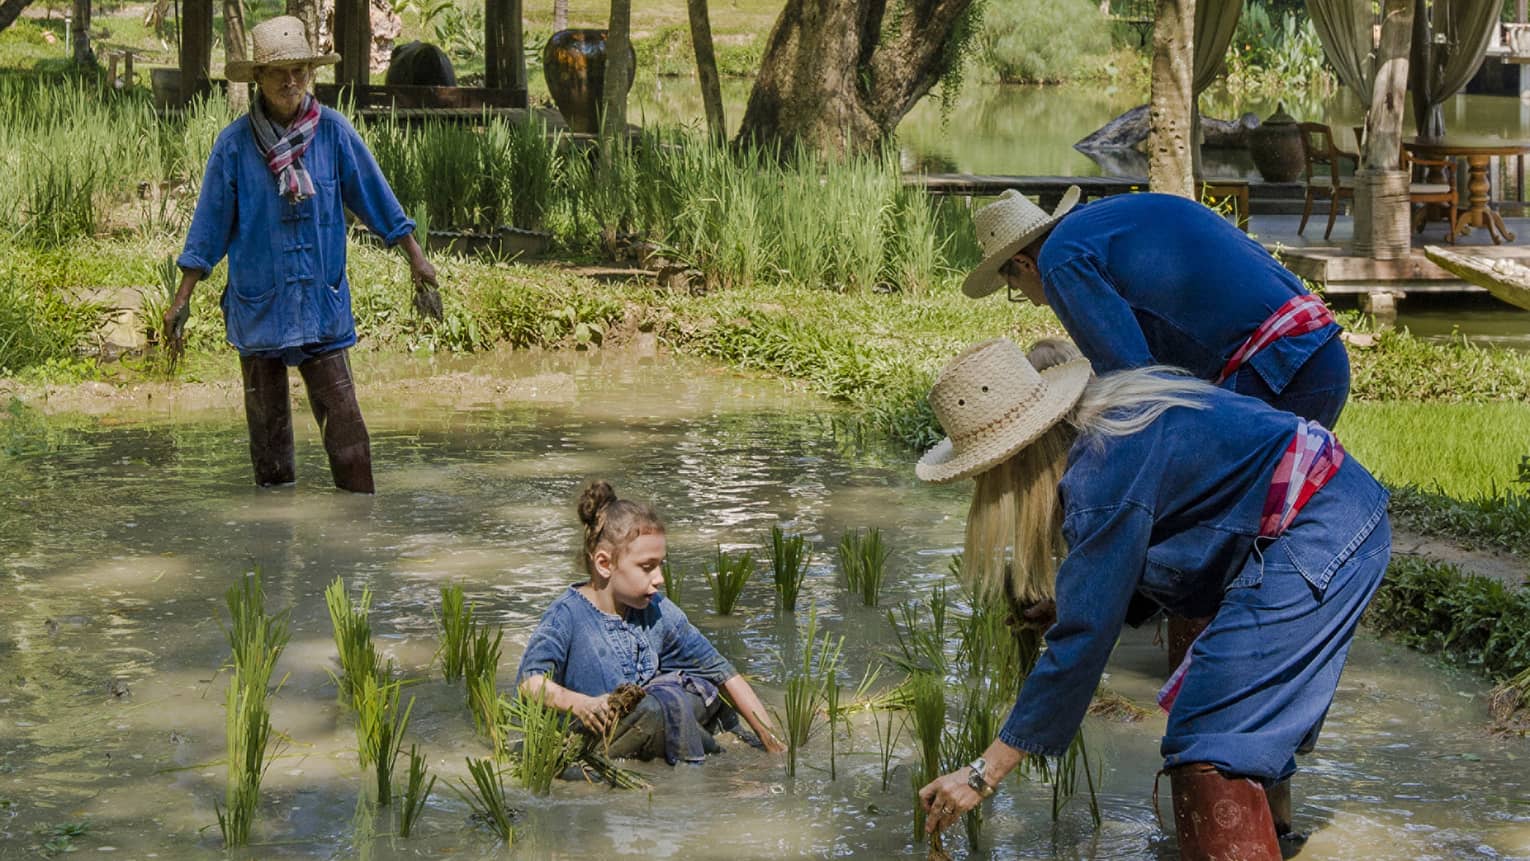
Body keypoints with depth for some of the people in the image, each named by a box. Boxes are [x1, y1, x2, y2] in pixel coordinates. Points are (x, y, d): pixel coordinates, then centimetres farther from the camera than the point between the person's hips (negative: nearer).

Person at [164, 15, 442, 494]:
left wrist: (416, 259, 9)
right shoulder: (235, 145, -5)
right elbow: (209, 226, 1)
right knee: (267, 417, 8)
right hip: (258, 305, 0)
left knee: (341, 413, -6)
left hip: (323, 301, 0)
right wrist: (181, 301, 1)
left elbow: (376, 199, 7)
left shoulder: (332, 132, -2)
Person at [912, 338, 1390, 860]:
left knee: (1210, 743, -12)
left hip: (1311, 540, -10)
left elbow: (1083, 639, -21)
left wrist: (985, 773, -18)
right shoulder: (1112, 404, 7)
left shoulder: (1102, 474, -21)